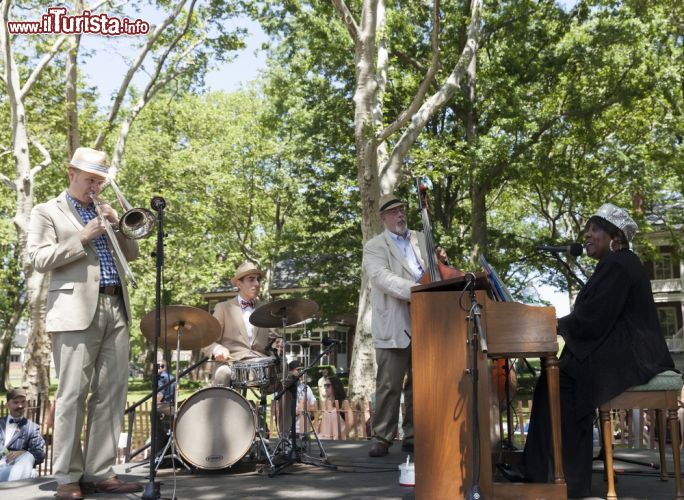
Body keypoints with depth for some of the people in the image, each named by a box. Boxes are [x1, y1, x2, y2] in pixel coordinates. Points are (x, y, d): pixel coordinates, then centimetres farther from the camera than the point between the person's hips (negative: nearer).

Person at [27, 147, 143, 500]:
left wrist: (118, 228, 4)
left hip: (115, 308, 6)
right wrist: (82, 238, -11)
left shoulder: (105, 211, 24)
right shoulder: (47, 212, 7)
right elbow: (38, 259, -5)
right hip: (76, 310, -5)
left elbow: (132, 254, 21)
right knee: (73, 394, -6)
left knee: (112, 392, 2)